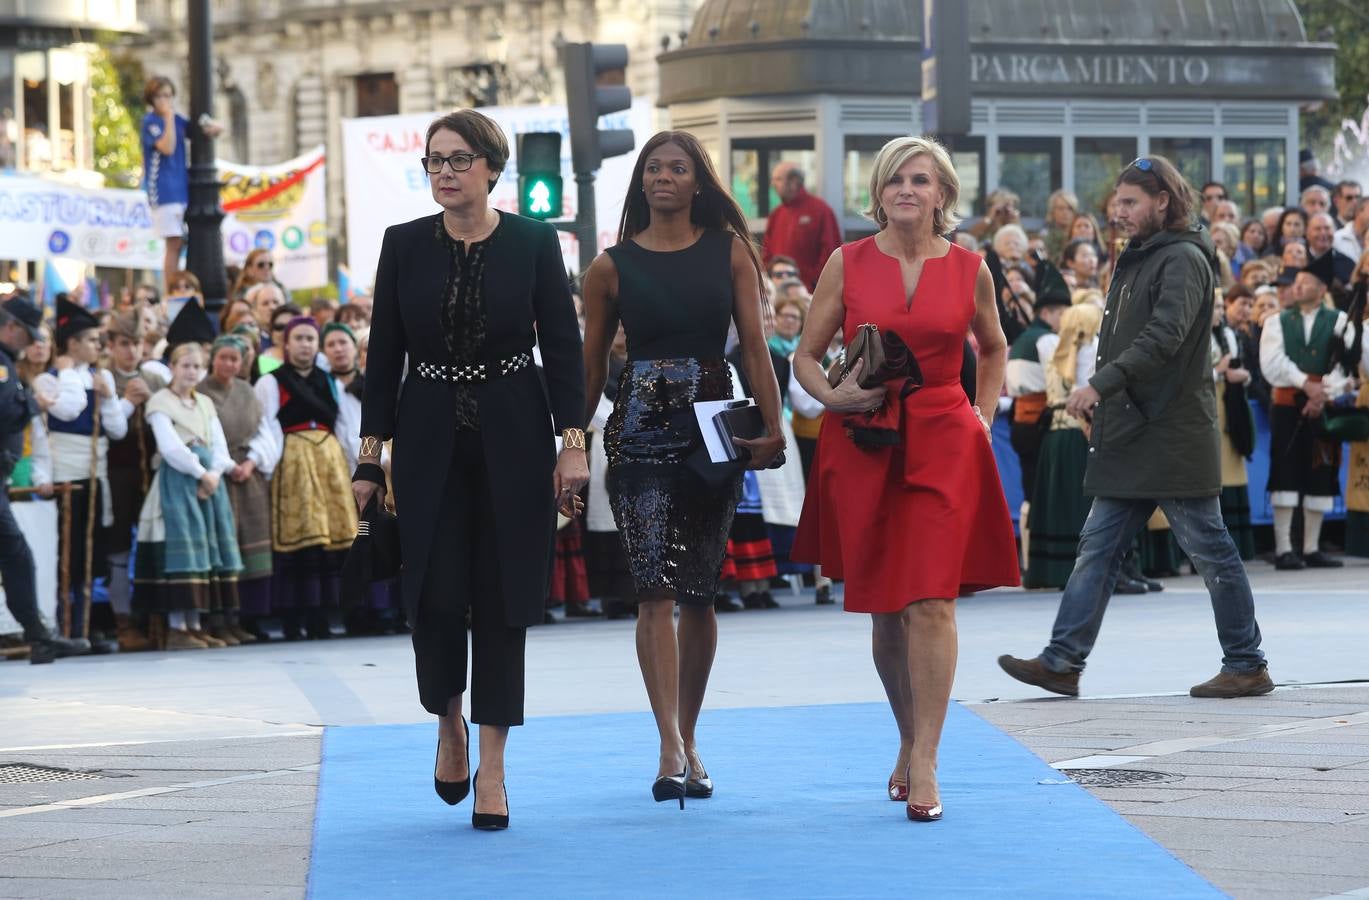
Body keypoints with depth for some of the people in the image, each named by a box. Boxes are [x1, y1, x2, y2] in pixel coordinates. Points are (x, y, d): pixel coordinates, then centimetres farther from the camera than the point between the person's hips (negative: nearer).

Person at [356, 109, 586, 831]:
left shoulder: (533, 242, -2)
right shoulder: (405, 245, 2)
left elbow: (562, 346, -1)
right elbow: (384, 353, 4)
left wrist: (572, 442, -8)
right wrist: (370, 453, 1)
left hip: (513, 436, -1)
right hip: (429, 437, 1)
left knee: (502, 596, 0)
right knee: (435, 594, -7)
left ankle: (492, 769, 6)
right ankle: (449, 723, 21)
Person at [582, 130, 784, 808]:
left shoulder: (729, 252, 6)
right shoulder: (612, 267, 4)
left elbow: (753, 344, 1)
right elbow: (590, 364, 7)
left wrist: (771, 426, -10)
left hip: (713, 429, 1)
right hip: (641, 432, -1)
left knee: (698, 592, 7)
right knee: (656, 588, -12)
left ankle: (687, 739, 17)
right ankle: (671, 748, -18)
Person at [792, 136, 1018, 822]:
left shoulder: (969, 269, 4)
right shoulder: (848, 264, 2)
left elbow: (994, 350, 22)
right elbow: (805, 358, 7)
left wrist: (983, 419, 11)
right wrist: (834, 396, -11)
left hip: (943, 444, -1)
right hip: (863, 446, 1)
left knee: (930, 600, -13)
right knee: (882, 608, 7)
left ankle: (924, 764, -14)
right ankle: (909, 740, 26)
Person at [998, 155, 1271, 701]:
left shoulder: (1183, 259, -11)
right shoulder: (1138, 259, 18)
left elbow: (1164, 336, -25)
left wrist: (1102, 384, -31)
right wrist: (1103, 399, 14)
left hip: (1174, 436, -9)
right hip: (1131, 438, 9)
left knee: (1209, 550, -2)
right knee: (1098, 547, 5)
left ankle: (1247, 666, 6)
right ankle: (1062, 663, 4)